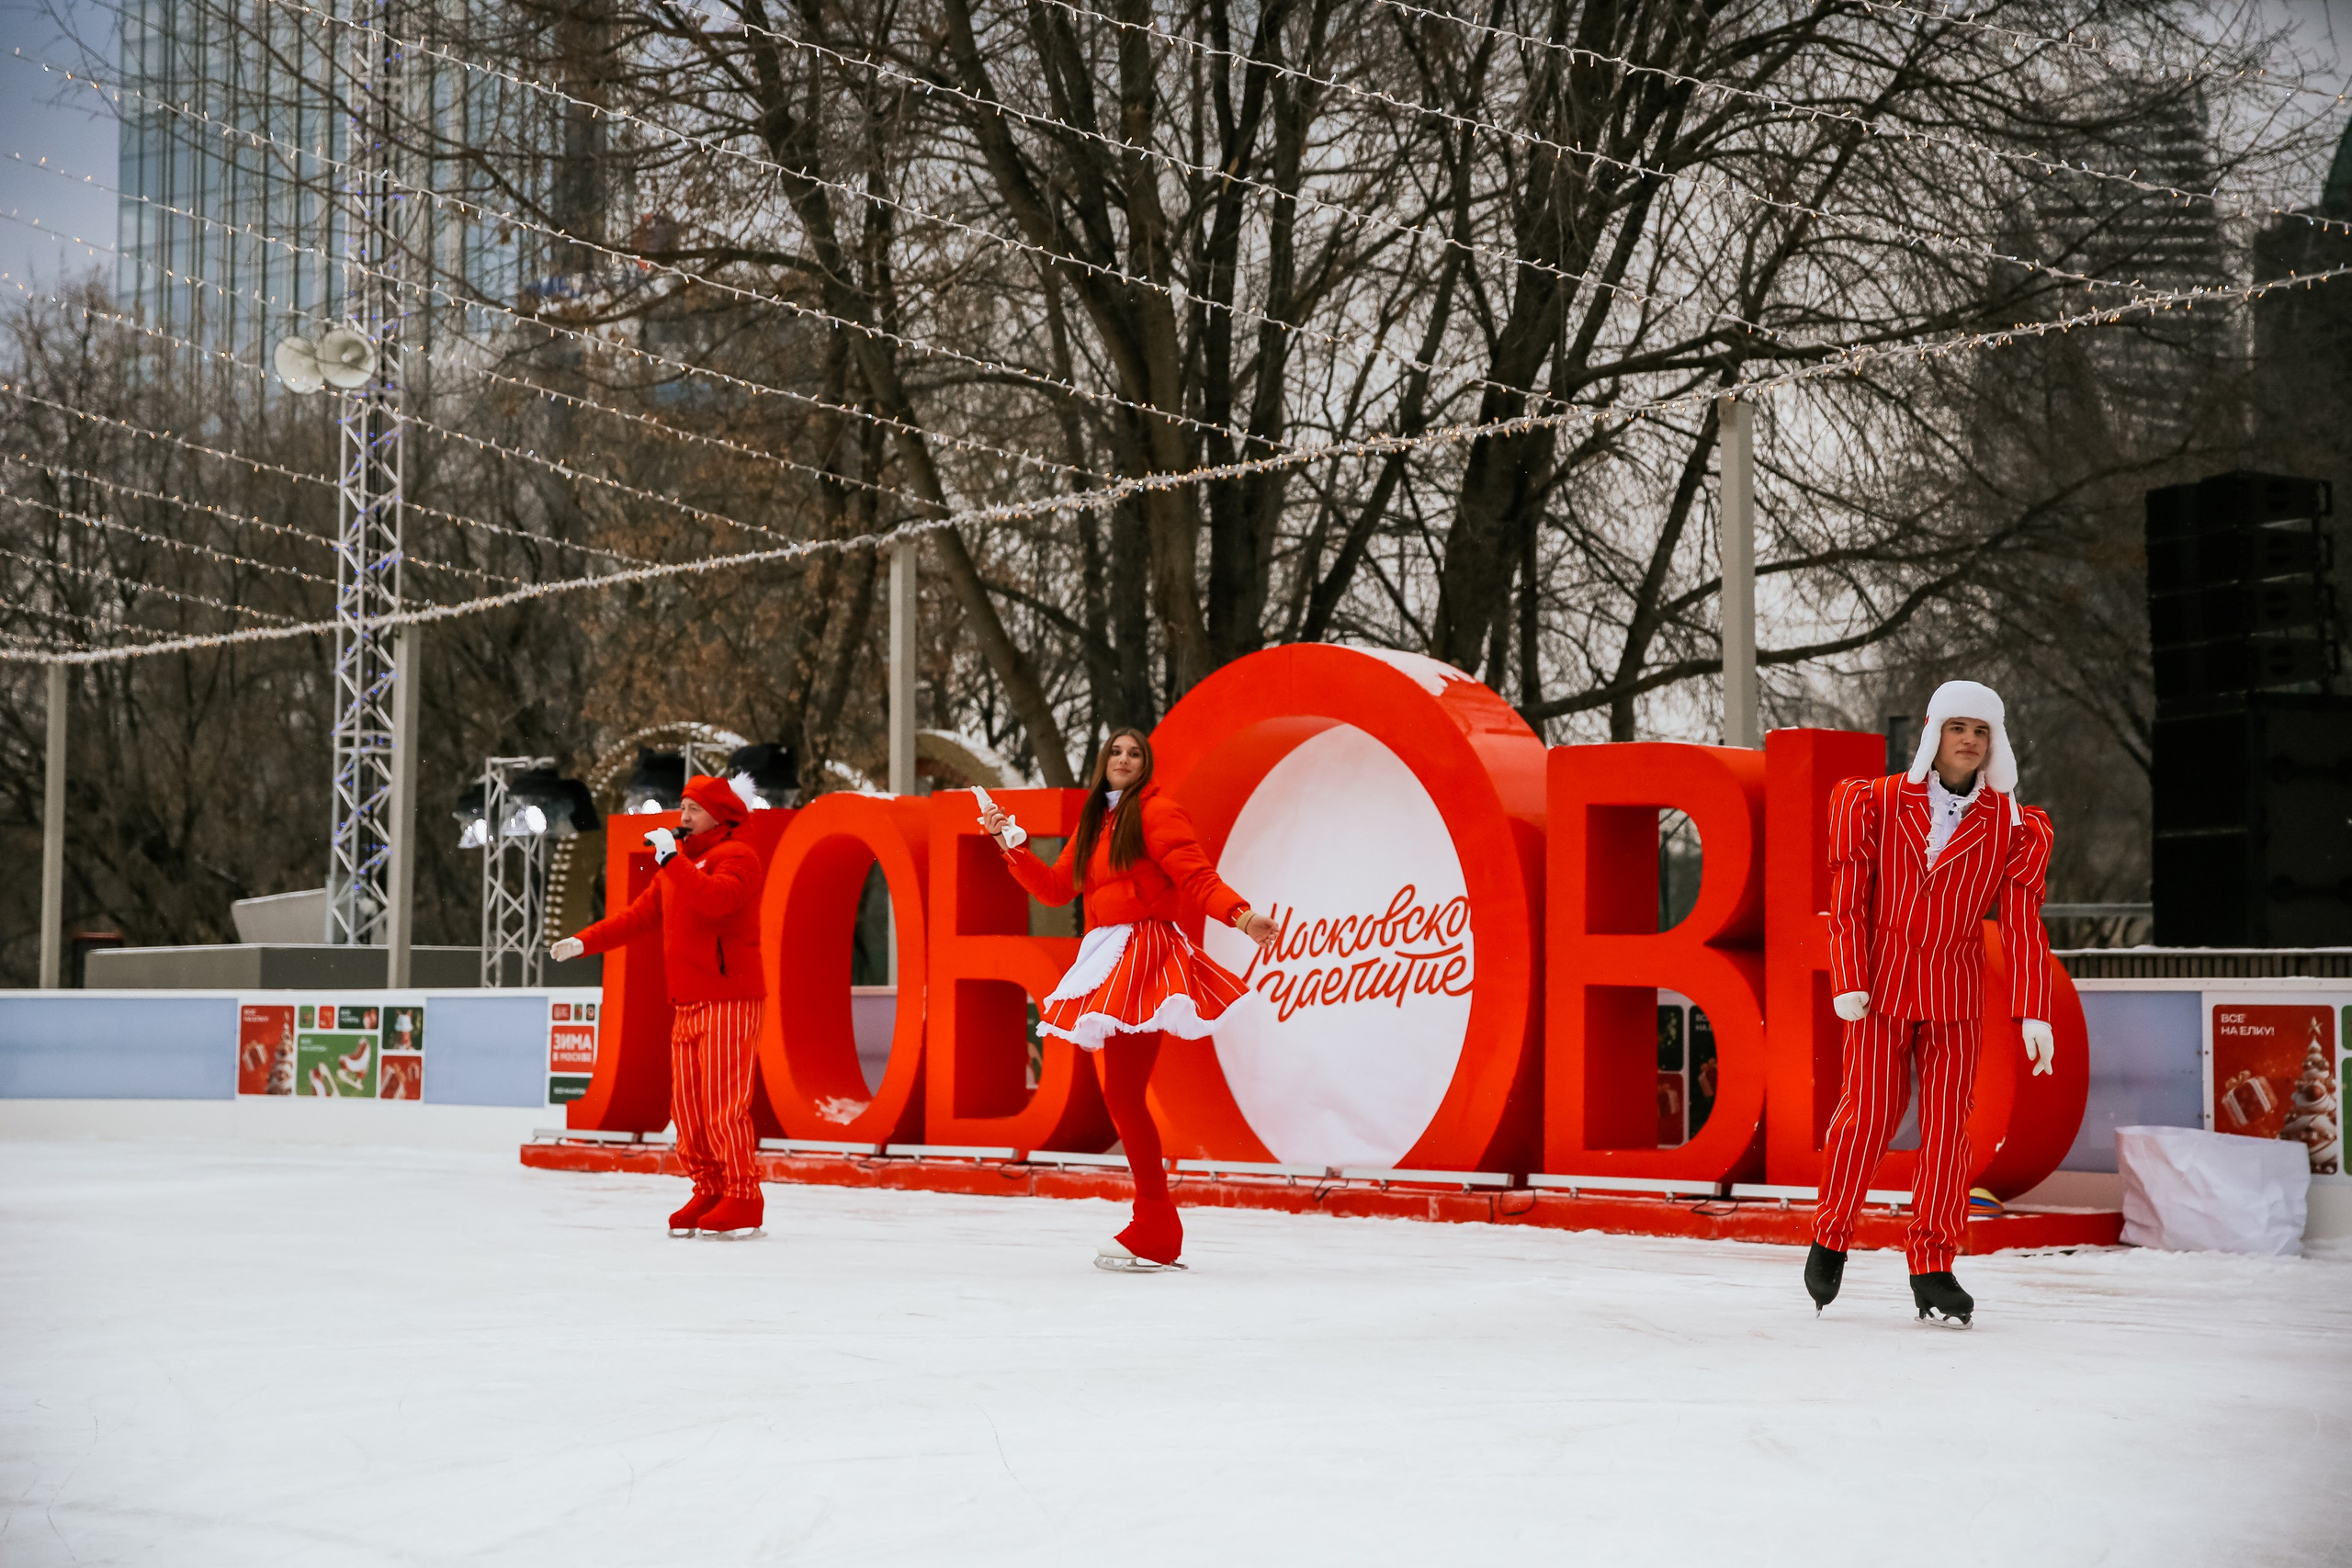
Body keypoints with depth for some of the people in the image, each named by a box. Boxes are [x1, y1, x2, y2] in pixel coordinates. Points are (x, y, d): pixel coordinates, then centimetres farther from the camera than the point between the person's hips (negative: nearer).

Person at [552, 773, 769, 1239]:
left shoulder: (736, 857, -6)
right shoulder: (676, 867, 21)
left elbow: (717, 899, -27)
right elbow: (638, 915, 19)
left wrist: (671, 860, -25)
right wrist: (584, 942, 10)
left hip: (729, 1000, -9)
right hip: (688, 1004, 9)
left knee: (723, 1103, -11)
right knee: (687, 1105, 7)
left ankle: (743, 1200, -7)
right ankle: (708, 1193, 14)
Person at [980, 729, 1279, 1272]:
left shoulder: (1157, 811, -4)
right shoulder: (1094, 821, 19)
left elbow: (1196, 877, -12)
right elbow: (1056, 886, 20)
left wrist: (1240, 915, -27)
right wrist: (1009, 840, 16)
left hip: (1144, 953, -8)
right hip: (1107, 958, 8)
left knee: (1123, 1092, -13)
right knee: (1118, 1094, 5)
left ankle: (1153, 1236, -9)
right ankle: (1155, 1228, 12)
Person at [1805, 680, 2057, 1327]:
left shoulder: (2008, 824, 3)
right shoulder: (1878, 803, 0)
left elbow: (2022, 925, 1)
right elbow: (1848, 901, -2)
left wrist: (2033, 1013, -5)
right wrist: (1848, 983, -11)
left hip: (1957, 994, 1)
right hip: (1880, 984, -1)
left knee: (1946, 1125, -2)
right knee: (1867, 1115, -1)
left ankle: (1932, 1269, 4)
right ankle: (1830, 1238, 19)